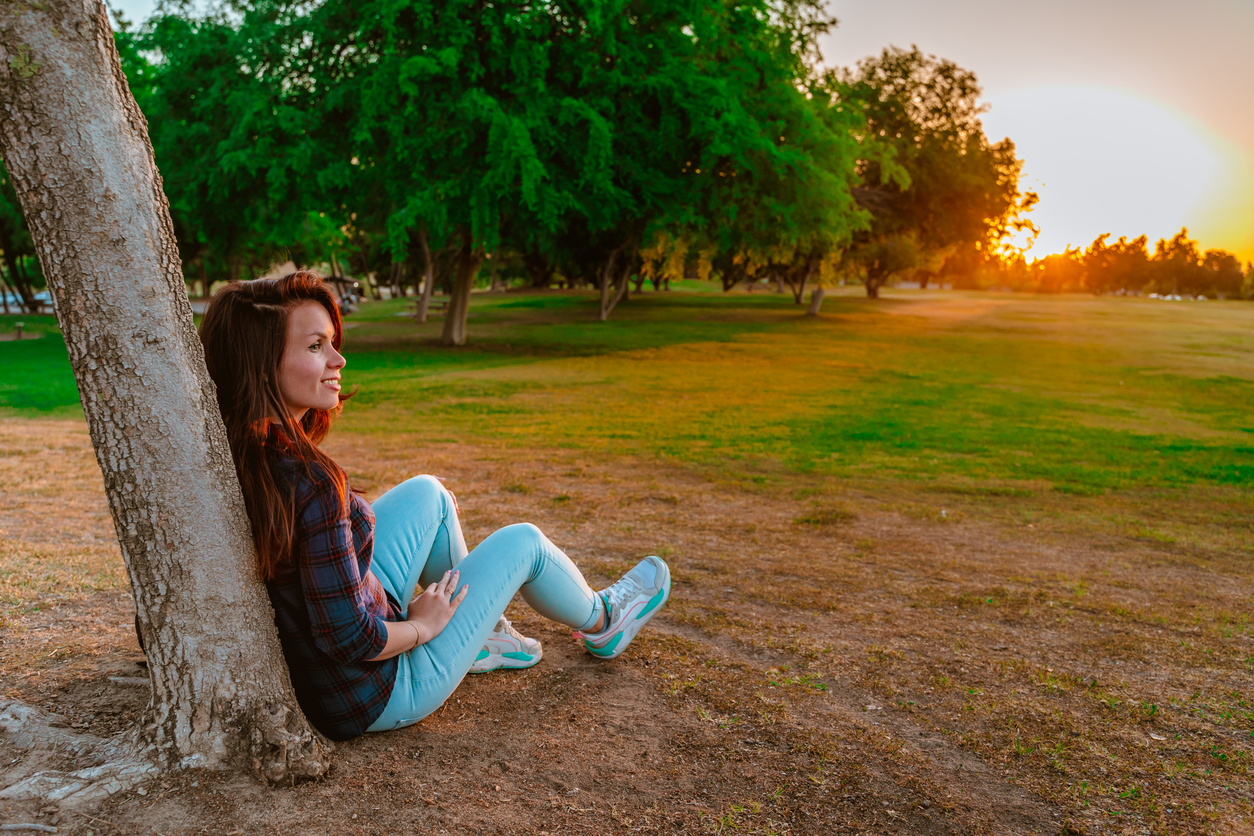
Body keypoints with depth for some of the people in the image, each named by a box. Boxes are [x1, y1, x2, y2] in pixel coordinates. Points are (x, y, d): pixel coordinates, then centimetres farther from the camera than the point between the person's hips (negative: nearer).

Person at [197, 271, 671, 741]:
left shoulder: (239, 454, -8)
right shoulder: (310, 481, -34)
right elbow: (348, 638, -29)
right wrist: (422, 626, -11)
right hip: (375, 698, -8)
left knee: (427, 493, 16)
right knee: (523, 541, 6)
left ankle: (477, 632, 34)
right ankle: (600, 625, 38)